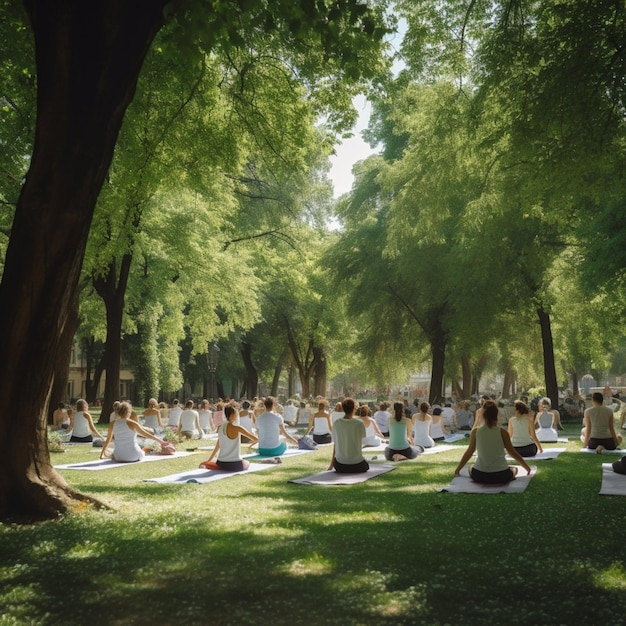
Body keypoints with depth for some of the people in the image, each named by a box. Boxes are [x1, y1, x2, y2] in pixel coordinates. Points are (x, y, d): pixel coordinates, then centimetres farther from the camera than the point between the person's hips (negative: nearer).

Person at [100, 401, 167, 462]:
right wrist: (160, 441, 6)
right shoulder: (132, 423, -10)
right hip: (134, 456, -2)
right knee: (142, 453, 33)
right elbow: (146, 435, -4)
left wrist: (102, 454, 19)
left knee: (112, 455, 38)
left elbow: (108, 440, 5)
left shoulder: (113, 424, -2)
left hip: (119, 457, 2)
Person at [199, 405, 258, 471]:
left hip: (221, 463, 6)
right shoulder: (237, 428, -13)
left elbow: (217, 446, 14)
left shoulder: (220, 428, 4)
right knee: (247, 463, 28)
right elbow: (255, 439, -11)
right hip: (235, 465, -6)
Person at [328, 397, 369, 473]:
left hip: (340, 465, 3)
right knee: (366, 465, 30)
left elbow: (335, 445, 5)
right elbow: (360, 445, -1)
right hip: (356, 465, -3)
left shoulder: (336, 423, -3)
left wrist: (331, 464, 16)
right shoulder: (359, 424, -11)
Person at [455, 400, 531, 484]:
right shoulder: (502, 432, -6)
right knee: (514, 469, 34)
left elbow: (469, 452, 8)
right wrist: (527, 467, 20)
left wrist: (457, 470, 23)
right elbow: (513, 453, 4)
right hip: (501, 476, 0)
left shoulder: (476, 432, -2)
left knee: (471, 469, 35)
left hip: (480, 476, 0)